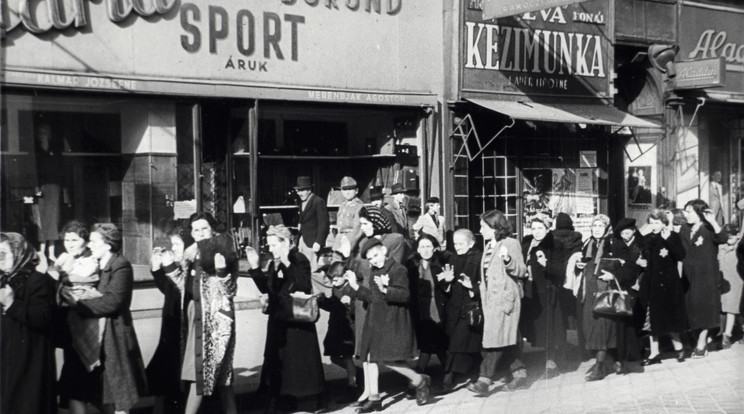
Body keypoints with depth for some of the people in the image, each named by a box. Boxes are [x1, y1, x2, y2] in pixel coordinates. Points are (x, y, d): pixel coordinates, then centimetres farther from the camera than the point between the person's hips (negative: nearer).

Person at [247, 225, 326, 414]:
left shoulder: (300, 260, -11)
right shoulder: (274, 263, 9)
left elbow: (304, 285, -26)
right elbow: (267, 287, 14)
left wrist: (287, 264, -30)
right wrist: (255, 267, 5)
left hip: (298, 319, -7)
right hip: (278, 318, 7)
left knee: (302, 358, -1)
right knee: (275, 359, 8)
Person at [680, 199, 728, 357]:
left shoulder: (708, 230, -6)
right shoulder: (684, 230, 11)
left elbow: (723, 239, -25)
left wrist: (713, 221, -32)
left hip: (706, 275, -6)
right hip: (689, 276, 6)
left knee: (704, 308, -2)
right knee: (691, 308, 6)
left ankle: (701, 344, 3)